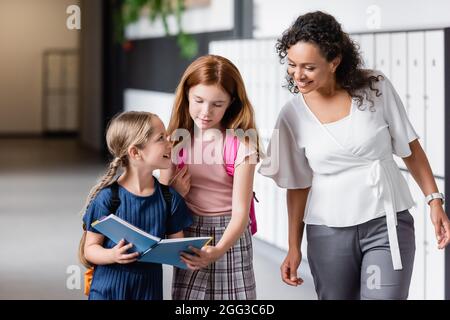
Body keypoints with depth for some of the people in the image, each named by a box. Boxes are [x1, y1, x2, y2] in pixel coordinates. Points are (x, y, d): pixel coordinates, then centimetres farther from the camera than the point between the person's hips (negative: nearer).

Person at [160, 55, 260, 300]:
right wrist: (175, 193, -15)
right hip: (187, 235, 3)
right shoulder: (177, 138, -2)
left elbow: (240, 211, -19)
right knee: (185, 296, 9)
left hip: (228, 236, -3)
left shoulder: (241, 144, -15)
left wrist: (219, 250, -34)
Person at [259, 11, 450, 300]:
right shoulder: (292, 116, -3)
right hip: (328, 232, 2)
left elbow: (410, 148, 2)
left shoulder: (376, 88, -7)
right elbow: (298, 185, 5)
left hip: (387, 223, -1)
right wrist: (294, 247, 6)